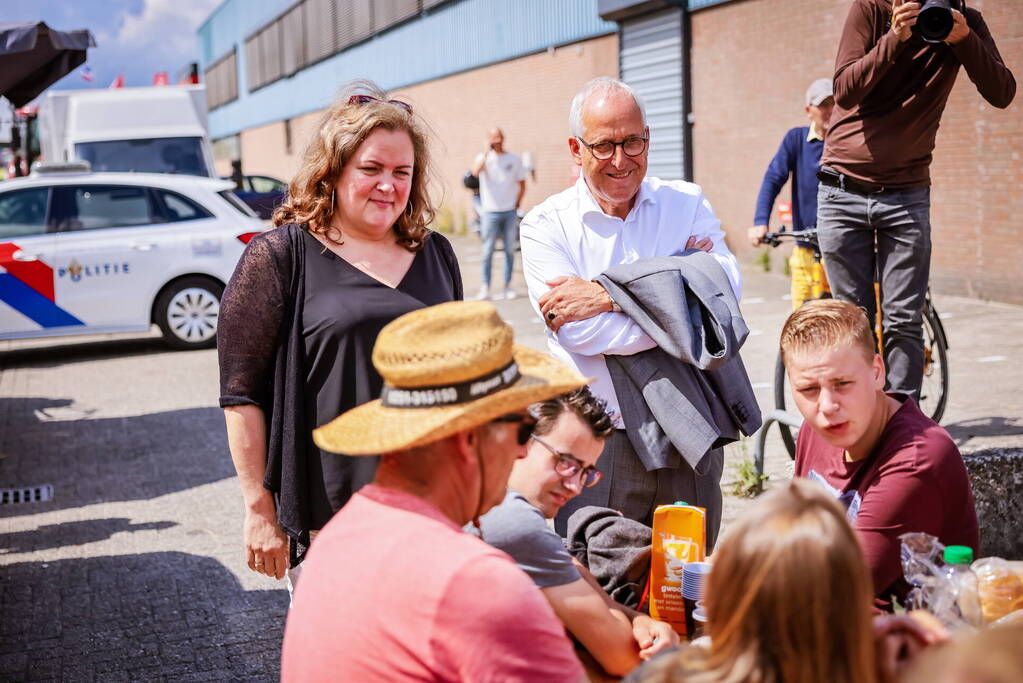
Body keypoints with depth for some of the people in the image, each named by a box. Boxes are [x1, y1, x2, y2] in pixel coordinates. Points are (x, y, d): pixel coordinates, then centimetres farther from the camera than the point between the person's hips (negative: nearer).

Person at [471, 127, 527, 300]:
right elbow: (475, 172, -22)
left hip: (510, 212, 2)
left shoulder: (514, 159, 7)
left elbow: (522, 184, 14)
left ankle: (508, 286, 13)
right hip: (490, 212, -2)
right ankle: (485, 287, 2)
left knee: (510, 250, 5)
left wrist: (517, 203, 5)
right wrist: (487, 151, -19)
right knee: (488, 251, -2)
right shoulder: (484, 157, 0)